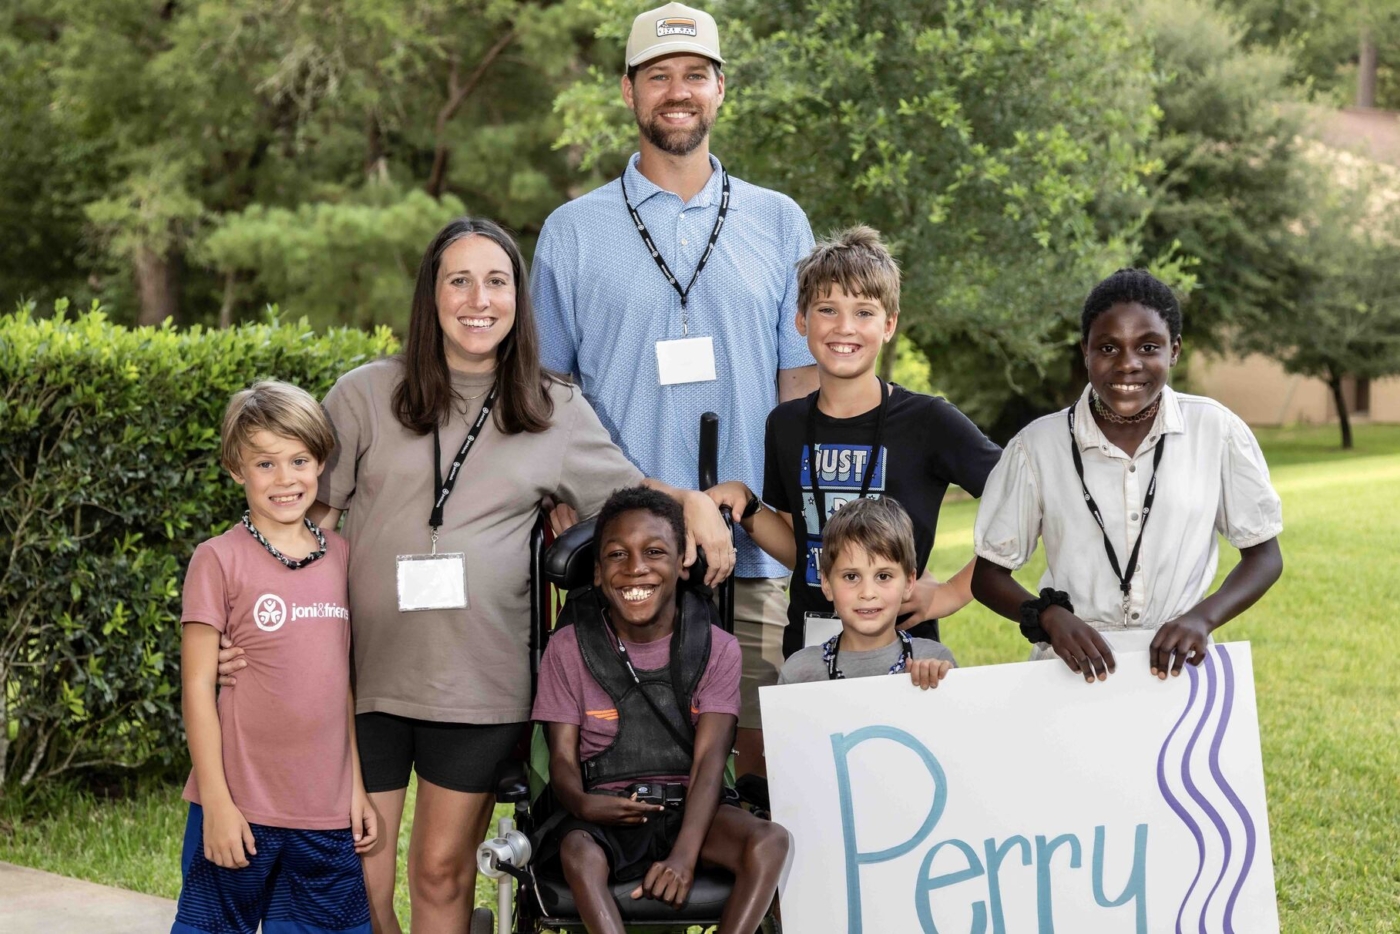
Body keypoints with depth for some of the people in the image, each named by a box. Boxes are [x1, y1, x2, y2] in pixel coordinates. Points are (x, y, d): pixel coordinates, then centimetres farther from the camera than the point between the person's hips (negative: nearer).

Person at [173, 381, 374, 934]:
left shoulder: (340, 556, 7)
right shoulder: (219, 561, -5)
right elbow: (198, 686, -6)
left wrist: (357, 788, 11)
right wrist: (216, 802, -9)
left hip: (327, 814, 4)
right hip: (240, 809, -4)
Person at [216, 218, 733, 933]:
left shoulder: (558, 413, 8)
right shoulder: (365, 395, 3)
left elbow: (628, 491, 17)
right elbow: (312, 522, 5)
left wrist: (694, 501, -4)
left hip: (481, 679, 1)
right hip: (367, 668, 0)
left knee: (443, 870, 9)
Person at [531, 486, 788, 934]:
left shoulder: (716, 648, 1)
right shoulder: (569, 647, 2)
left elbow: (709, 758, -9)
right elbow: (563, 757, -1)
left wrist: (684, 855, -25)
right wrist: (582, 804, -26)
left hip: (687, 807, 1)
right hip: (606, 812, -1)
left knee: (770, 841, -29)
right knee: (578, 853, -35)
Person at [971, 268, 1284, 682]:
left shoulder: (1216, 430, 0)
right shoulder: (1037, 445, -1)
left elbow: (1264, 555, 8)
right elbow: (988, 573, 7)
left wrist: (1202, 617, -10)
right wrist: (1049, 615, -13)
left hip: (1179, 670, 1)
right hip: (1073, 675, -1)